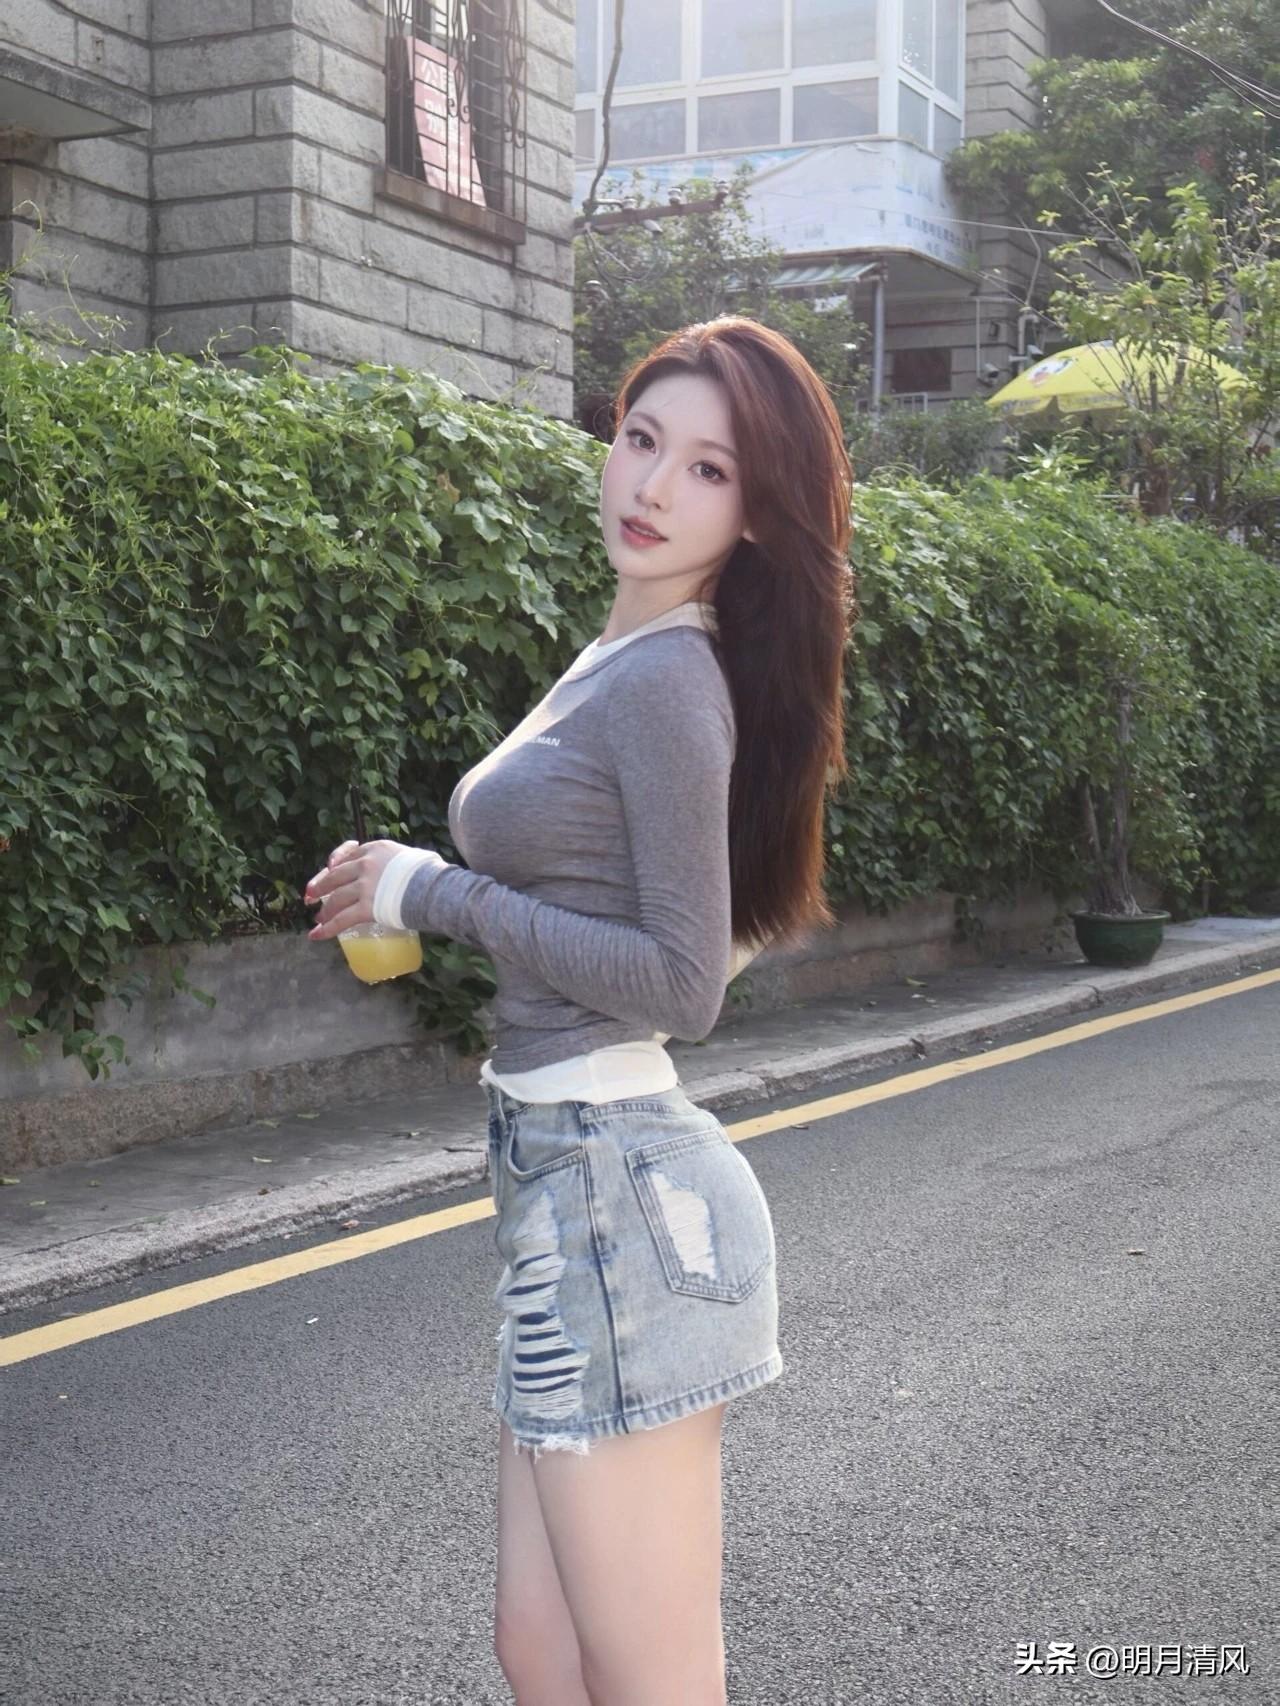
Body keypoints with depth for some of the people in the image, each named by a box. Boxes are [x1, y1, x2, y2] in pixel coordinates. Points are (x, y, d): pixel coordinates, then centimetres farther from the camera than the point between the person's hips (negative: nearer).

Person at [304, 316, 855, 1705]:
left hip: (617, 1195, -10)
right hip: (573, 1181, 10)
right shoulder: (620, 659, 15)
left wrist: (430, 891, -11)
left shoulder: (665, 679, -14)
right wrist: (411, 889, 12)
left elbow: (678, 985, -16)